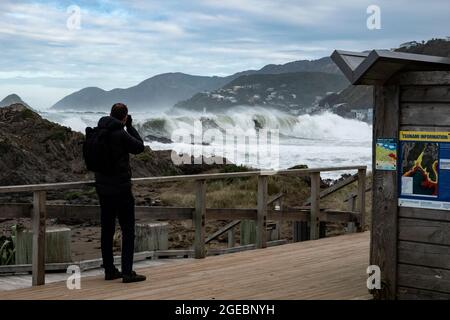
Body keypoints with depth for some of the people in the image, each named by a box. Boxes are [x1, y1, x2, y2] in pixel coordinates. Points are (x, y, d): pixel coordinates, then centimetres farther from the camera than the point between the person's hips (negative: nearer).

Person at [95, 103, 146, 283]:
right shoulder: (120, 134, -17)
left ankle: (109, 270, 18)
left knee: (107, 229, 12)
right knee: (128, 231, 0)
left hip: (102, 187, 7)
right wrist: (130, 126, 4)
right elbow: (140, 147, -3)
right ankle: (127, 272, -1)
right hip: (121, 188, -7)